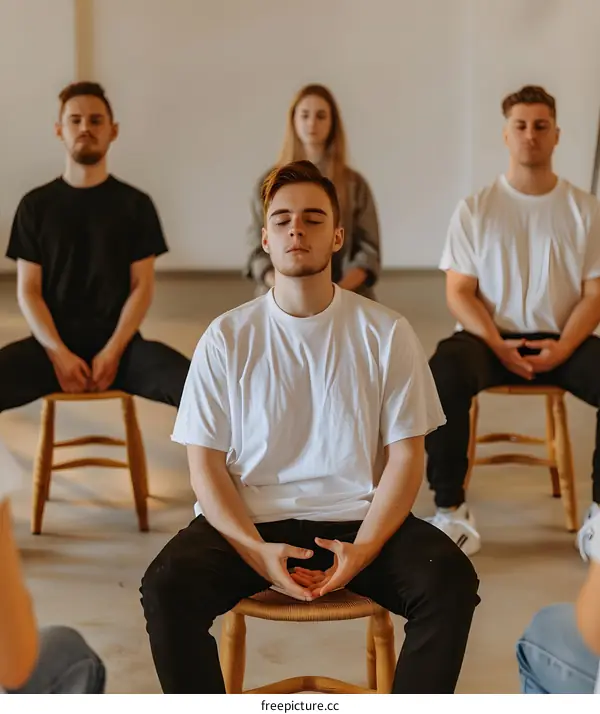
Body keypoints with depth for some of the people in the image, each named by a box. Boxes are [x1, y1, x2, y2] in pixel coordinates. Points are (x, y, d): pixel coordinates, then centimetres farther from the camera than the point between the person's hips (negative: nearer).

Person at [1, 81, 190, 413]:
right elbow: (28, 291, 3)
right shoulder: (35, 205, 8)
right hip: (52, 344, 1)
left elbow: (142, 287, 2)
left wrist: (113, 351, -13)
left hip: (119, 342, 0)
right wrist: (59, 354, -13)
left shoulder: (135, 204, 7)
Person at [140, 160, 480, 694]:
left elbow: (405, 457, 1)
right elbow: (206, 464, 0)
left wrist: (363, 549, -15)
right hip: (251, 522, 0)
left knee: (450, 582, -27)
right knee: (167, 586, -27)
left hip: (360, 521, 0)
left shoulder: (387, 333, 1)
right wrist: (257, 551, -16)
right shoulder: (227, 337, 1)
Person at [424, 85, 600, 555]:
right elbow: (459, 293, 0)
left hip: (562, 340, 1)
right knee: (443, 373, -34)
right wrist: (498, 345, -16)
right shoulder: (475, 209, 4)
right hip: (489, 338, -1)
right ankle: (452, 511, -23)